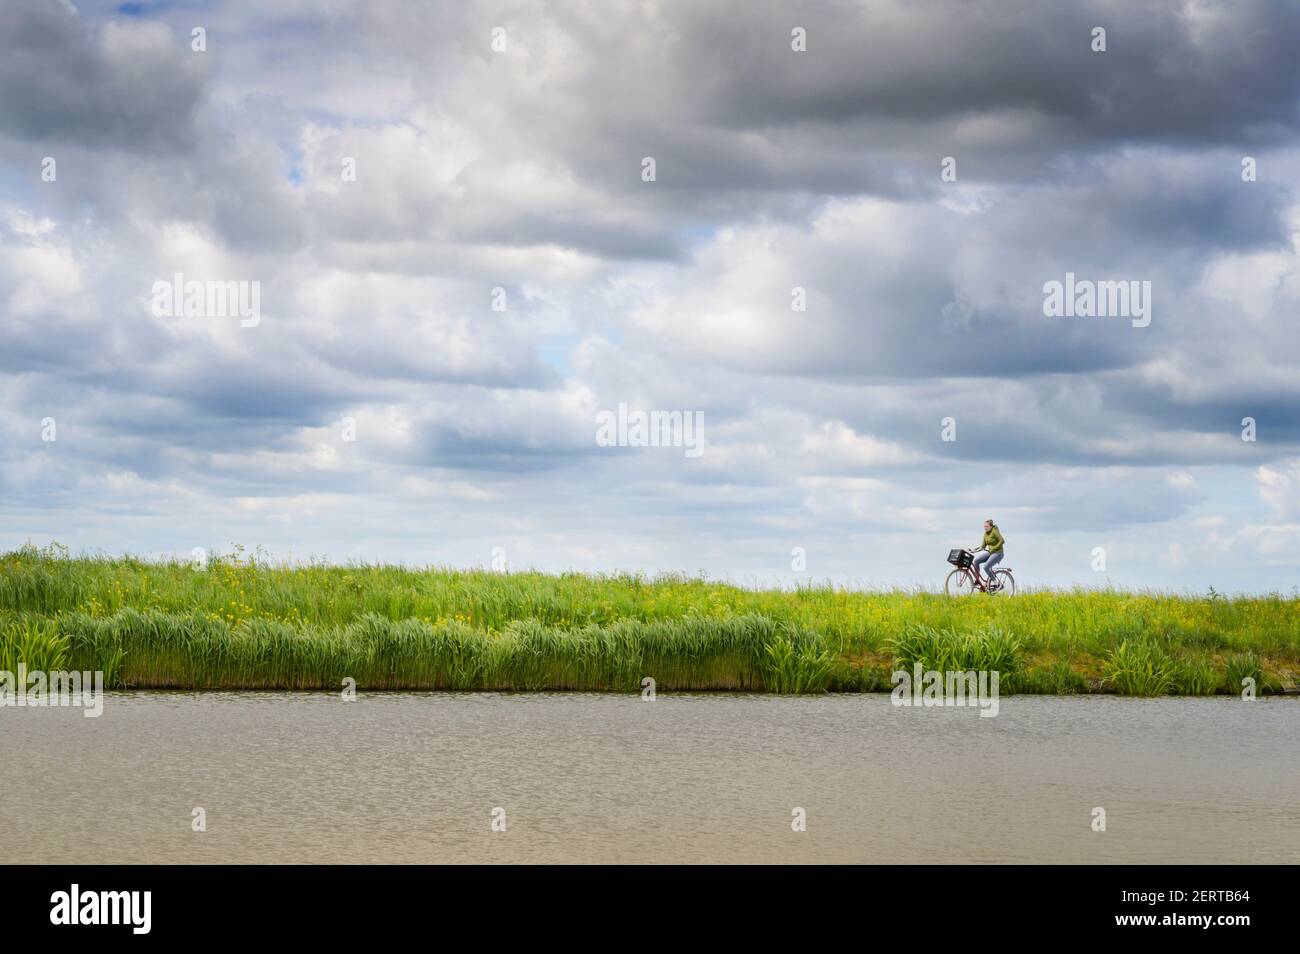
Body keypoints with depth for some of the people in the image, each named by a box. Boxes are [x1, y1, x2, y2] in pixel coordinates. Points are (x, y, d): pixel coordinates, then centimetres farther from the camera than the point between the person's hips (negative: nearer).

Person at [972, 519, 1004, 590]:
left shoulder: (995, 532, -14)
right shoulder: (985, 534, 9)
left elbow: (1002, 541, -23)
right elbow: (983, 545, 11)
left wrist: (993, 548, -23)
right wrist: (977, 549, -6)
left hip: (997, 553, -8)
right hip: (989, 552, 8)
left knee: (986, 567, -23)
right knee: (976, 561, -9)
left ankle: (994, 582, -10)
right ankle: (977, 580, -3)